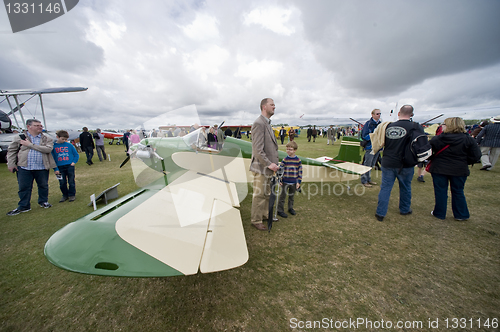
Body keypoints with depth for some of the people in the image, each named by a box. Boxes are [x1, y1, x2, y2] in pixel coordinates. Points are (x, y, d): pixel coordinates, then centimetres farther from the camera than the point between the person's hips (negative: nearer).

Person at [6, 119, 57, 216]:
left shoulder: (47, 138, 3)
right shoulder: (19, 137, 6)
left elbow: (48, 149, -15)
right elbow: (11, 151, 9)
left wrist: (30, 145, -14)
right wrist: (11, 164, 3)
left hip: (42, 168, 0)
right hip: (24, 168, 1)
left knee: (43, 186, 11)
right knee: (24, 188, 7)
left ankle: (43, 201, 28)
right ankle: (23, 206, 20)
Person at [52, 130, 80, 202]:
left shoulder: (69, 145, 1)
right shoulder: (53, 146, 0)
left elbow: (76, 155, 11)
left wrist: (74, 162, -4)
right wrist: (55, 169, -3)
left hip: (69, 166, -1)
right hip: (60, 168, 1)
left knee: (71, 182, 5)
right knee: (62, 183, 7)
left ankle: (72, 195, 18)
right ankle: (65, 195, 23)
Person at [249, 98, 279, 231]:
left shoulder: (267, 123, 16)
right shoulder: (259, 123, -17)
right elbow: (258, 150, -23)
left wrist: (273, 162, 14)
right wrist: (269, 164, -22)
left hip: (268, 166, 10)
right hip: (261, 167, -10)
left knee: (267, 193, 21)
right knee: (259, 195, 3)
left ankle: (265, 214, 39)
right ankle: (256, 220, 20)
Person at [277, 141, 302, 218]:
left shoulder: (298, 160, -3)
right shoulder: (285, 160, -6)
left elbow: (300, 171, 1)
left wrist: (299, 182, -1)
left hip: (294, 182, 2)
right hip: (285, 182, -2)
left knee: (291, 196, 17)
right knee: (283, 196, 4)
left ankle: (290, 208, 35)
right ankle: (280, 210, 14)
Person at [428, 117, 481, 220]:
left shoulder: (437, 139, -11)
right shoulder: (468, 140, -4)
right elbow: (476, 156, -2)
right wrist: (463, 161, 12)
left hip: (439, 169, -2)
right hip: (459, 171, 3)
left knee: (440, 192, 8)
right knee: (458, 192, 15)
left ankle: (439, 213, 17)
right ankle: (461, 215, 25)